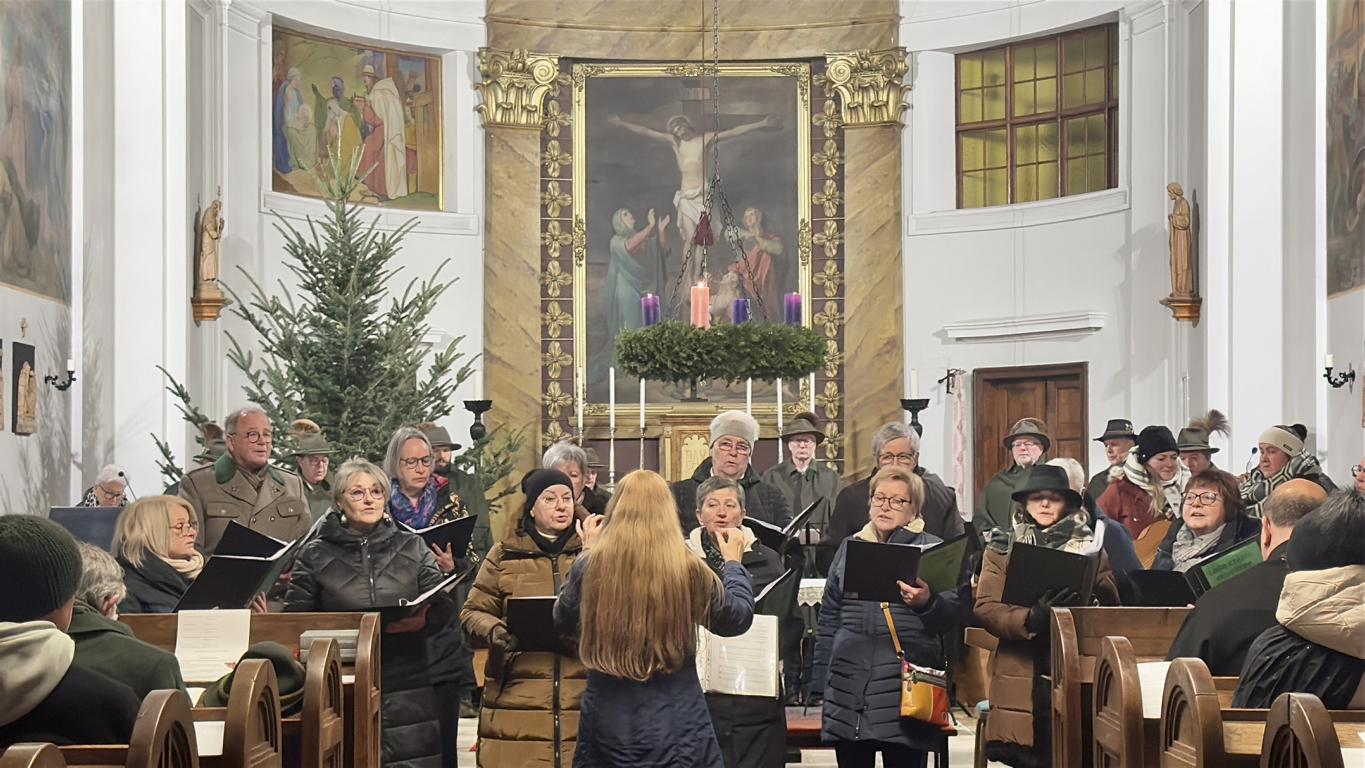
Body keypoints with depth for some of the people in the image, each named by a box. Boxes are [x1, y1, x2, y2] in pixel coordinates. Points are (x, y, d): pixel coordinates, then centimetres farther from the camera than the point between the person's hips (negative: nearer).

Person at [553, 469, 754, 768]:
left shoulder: (590, 568, -9)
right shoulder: (689, 570, -11)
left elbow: (563, 622, 12)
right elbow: (738, 617, 5)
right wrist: (733, 563, 23)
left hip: (608, 726, 1)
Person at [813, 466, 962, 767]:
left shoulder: (932, 549, 6)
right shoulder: (850, 547, 16)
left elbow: (952, 612, 0)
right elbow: (829, 616, 18)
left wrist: (927, 603, -23)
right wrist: (820, 681, 14)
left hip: (905, 688, -3)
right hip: (848, 684, 3)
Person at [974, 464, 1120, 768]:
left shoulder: (1090, 548, 13)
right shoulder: (1001, 550, 9)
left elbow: (1111, 606, 7)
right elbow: (985, 608, -3)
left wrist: (1092, 581, -13)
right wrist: (1029, 619, -20)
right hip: (1022, 674, -1)